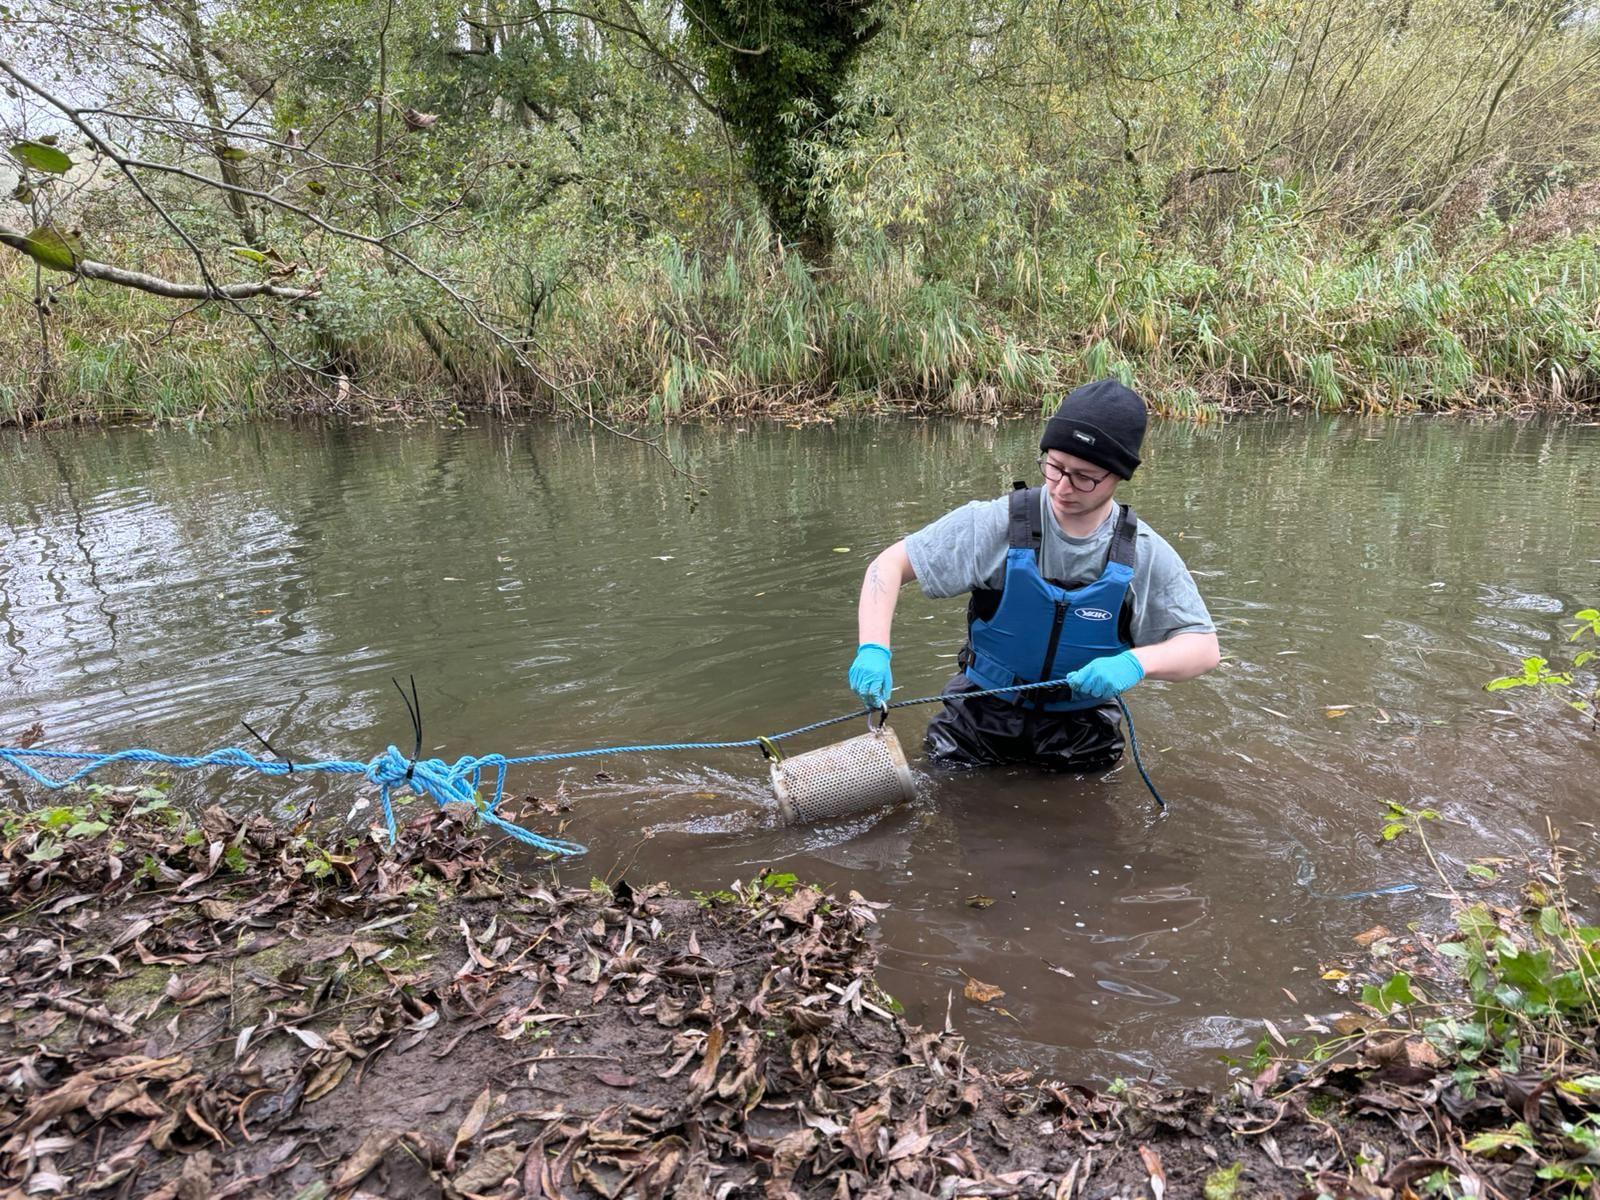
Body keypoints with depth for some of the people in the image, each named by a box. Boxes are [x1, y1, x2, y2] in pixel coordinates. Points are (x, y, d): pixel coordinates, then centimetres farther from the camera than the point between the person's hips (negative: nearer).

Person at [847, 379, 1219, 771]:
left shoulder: (1146, 554, -14)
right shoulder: (996, 523, -18)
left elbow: (1204, 647, -11)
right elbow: (891, 563, -17)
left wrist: (1136, 662, -33)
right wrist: (873, 649, -34)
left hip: (1080, 731, 1)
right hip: (981, 714, -1)